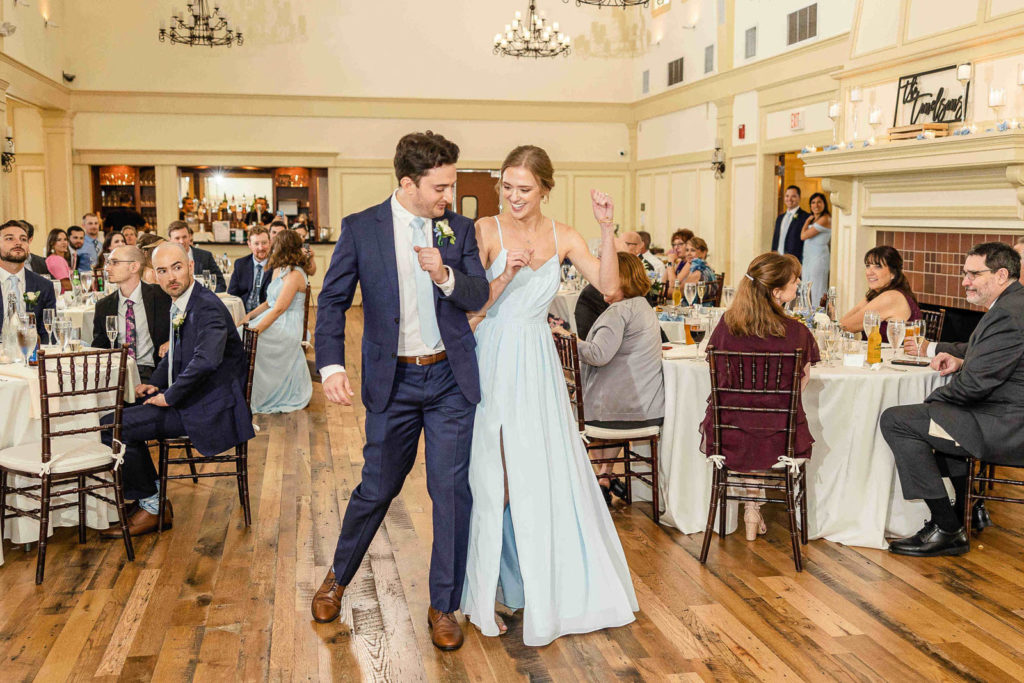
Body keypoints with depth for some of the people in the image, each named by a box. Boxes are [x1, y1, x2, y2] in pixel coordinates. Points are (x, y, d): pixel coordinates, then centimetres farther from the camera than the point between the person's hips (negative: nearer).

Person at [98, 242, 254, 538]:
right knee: (125, 417, 20)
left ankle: (153, 507, 5)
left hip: (211, 409, -10)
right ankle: (148, 495, 28)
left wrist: (169, 396, -22)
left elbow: (206, 360, -34)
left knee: (111, 426, -11)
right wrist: (155, 384, 10)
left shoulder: (207, 307, -19)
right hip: (190, 400, 10)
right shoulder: (179, 305, 12)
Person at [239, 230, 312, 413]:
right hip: (274, 321, 9)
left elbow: (279, 309, -20)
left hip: (286, 328, -9)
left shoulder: (294, 275, -14)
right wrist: (249, 316, 6)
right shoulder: (278, 271, 16)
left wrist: (256, 329, -23)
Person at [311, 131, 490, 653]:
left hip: (450, 379, 2)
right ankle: (338, 577, 36)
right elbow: (333, 301, -4)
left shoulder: (459, 229, 2)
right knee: (377, 488, 9)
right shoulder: (360, 229, -4)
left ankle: (443, 606, 19)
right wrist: (331, 365, -17)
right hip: (393, 381, -1)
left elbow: (478, 296, 0)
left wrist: (444, 274, -21)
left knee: (452, 490, 3)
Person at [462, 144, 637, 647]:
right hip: (491, 362, -3)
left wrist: (607, 229, -14)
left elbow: (609, 286, -5)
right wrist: (507, 274, -21)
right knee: (490, 478, 2)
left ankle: (550, 588, 27)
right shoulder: (486, 231, -4)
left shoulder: (562, 237, 6)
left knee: (544, 473, 7)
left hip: (537, 365, 3)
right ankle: (483, 591, 20)